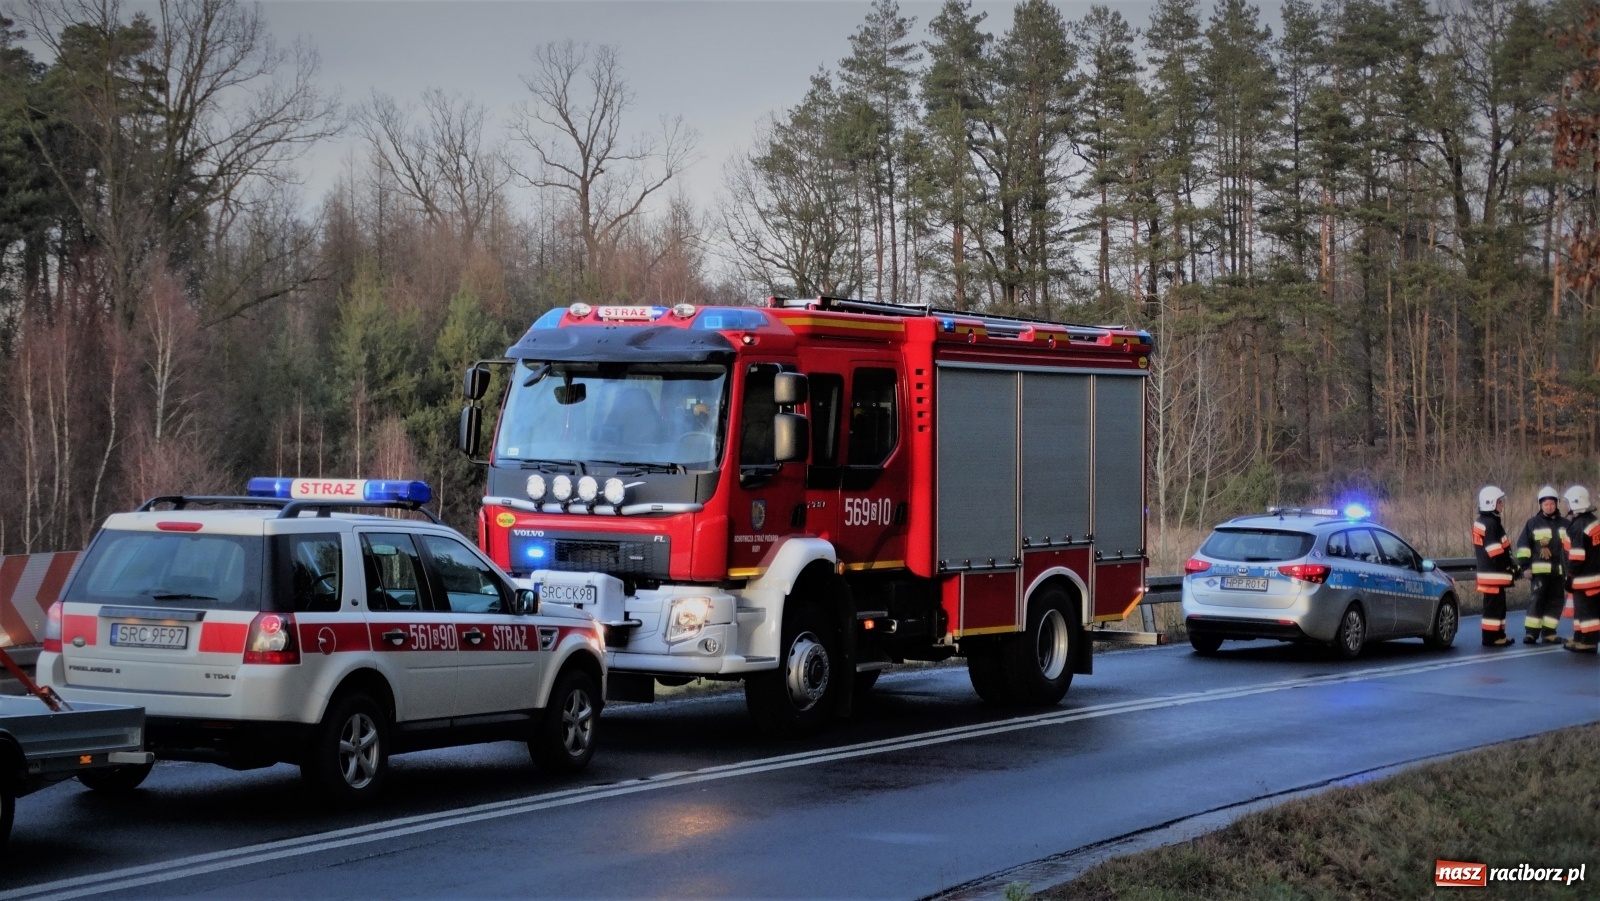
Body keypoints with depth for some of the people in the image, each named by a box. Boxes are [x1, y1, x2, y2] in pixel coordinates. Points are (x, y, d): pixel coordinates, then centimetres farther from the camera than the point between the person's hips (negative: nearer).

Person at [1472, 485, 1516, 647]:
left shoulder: (1481, 522, 16)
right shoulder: (1491, 524, -17)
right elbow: (1497, 553, -20)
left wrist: (1510, 565, 22)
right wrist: (1511, 567, -12)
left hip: (1486, 570, 10)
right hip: (1494, 573, -10)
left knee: (1497, 604, 16)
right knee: (1494, 605, -7)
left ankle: (1498, 635, 22)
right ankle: (1491, 637, -6)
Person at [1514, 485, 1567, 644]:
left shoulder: (1564, 524, 13)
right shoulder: (1533, 523, 2)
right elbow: (1523, 545, -1)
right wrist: (1525, 565, -8)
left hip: (1559, 571, 4)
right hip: (1539, 570, -4)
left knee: (1556, 601, 6)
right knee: (1536, 599, -12)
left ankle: (1548, 633, 14)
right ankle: (1531, 633, -12)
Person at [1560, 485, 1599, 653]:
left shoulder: (1578, 526, -21)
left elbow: (1577, 556, -23)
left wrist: (1570, 576, -15)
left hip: (1585, 577, -10)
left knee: (1586, 609, -4)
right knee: (1580, 606, 18)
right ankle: (1579, 638, 27)